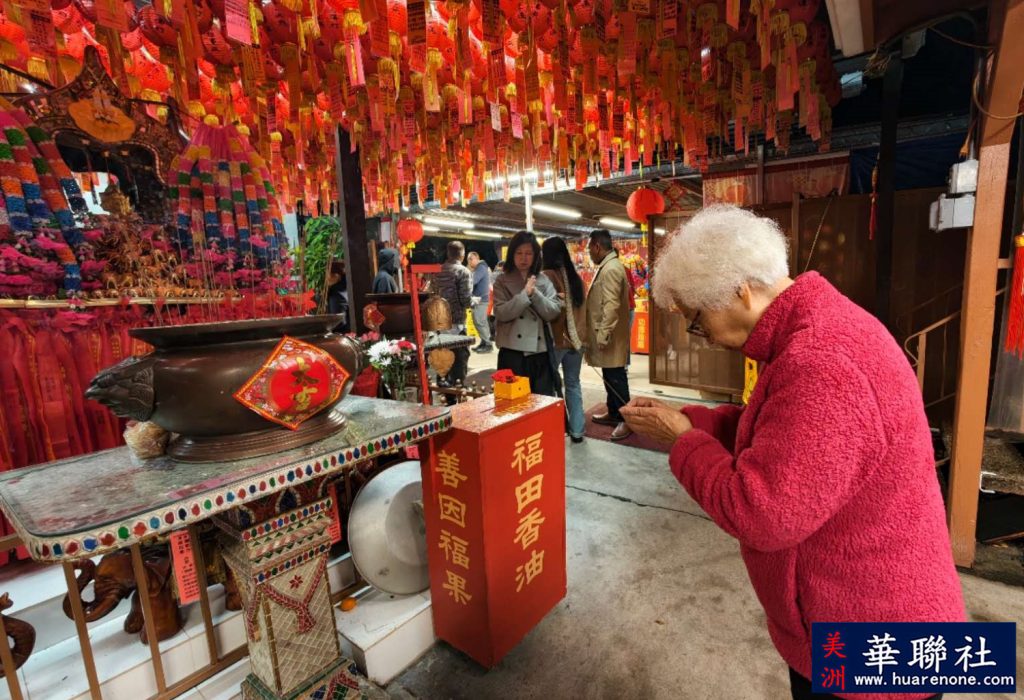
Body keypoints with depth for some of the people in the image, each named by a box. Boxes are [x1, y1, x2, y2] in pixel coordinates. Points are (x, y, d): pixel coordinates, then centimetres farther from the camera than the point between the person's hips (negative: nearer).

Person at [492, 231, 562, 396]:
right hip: (512, 351, -2)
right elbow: (501, 313, -11)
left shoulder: (544, 280, 8)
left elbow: (553, 312, -2)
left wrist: (535, 293, -13)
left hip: (540, 351, 3)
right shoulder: (502, 281, 2)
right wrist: (525, 293, -16)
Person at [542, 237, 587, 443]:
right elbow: (582, 308, 13)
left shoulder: (547, 276, -12)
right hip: (577, 338, 6)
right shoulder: (576, 277, 7)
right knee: (573, 384, 13)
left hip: (556, 339, -5)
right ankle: (576, 431, 18)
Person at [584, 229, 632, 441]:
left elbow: (611, 305, -24)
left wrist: (603, 335, -24)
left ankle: (626, 419, 8)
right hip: (605, 332, 10)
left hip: (611, 335, -10)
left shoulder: (611, 269, -18)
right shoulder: (607, 266, 15)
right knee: (609, 376, 17)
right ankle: (613, 412, 29)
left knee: (616, 377, -2)